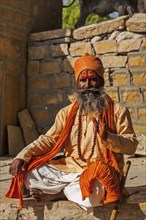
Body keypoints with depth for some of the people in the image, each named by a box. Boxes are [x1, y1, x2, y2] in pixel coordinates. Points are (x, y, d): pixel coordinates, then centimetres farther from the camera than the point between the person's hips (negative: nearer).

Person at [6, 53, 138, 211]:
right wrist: (22, 156, -8)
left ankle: (59, 189, -1)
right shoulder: (67, 113, 13)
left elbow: (131, 145, -1)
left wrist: (107, 137, -21)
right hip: (68, 169, 3)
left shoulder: (117, 111, 3)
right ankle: (73, 189, 1)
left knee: (90, 197, -36)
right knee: (30, 173, -15)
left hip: (99, 173, -3)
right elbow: (49, 140, 8)